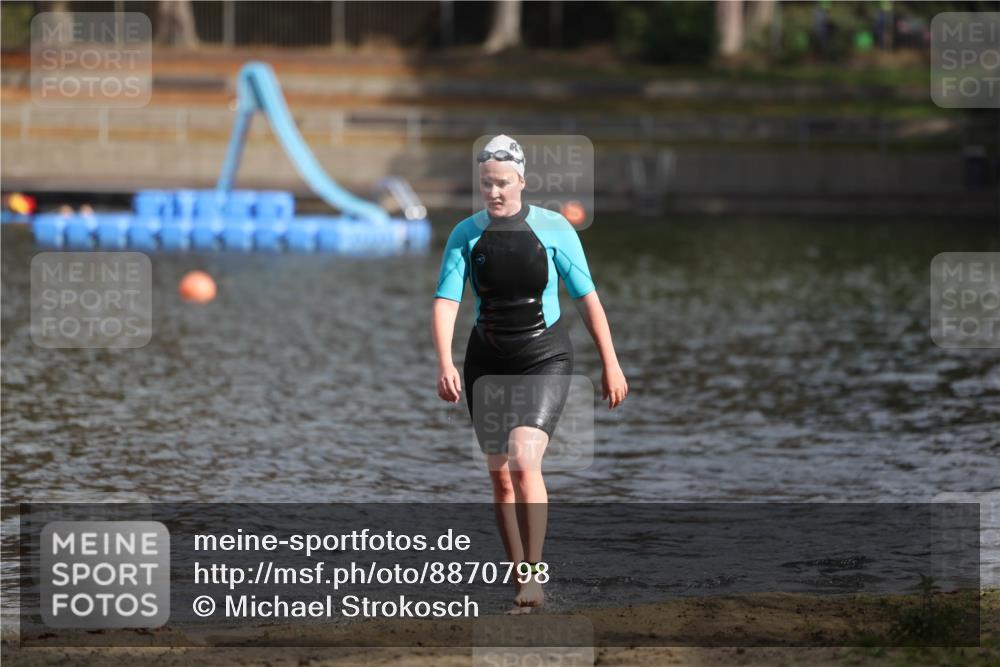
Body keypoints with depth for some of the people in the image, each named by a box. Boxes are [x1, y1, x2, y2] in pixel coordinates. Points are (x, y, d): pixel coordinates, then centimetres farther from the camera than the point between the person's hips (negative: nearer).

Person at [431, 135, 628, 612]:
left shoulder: (553, 228, -7)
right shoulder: (466, 234, -2)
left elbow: (586, 296, -1)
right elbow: (446, 301, -8)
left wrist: (610, 364, -2)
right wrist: (444, 363, -23)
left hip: (544, 360, -3)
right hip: (487, 363, 3)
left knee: (524, 461, -21)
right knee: (499, 474, 6)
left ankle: (534, 576, -17)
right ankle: (520, 584, 16)